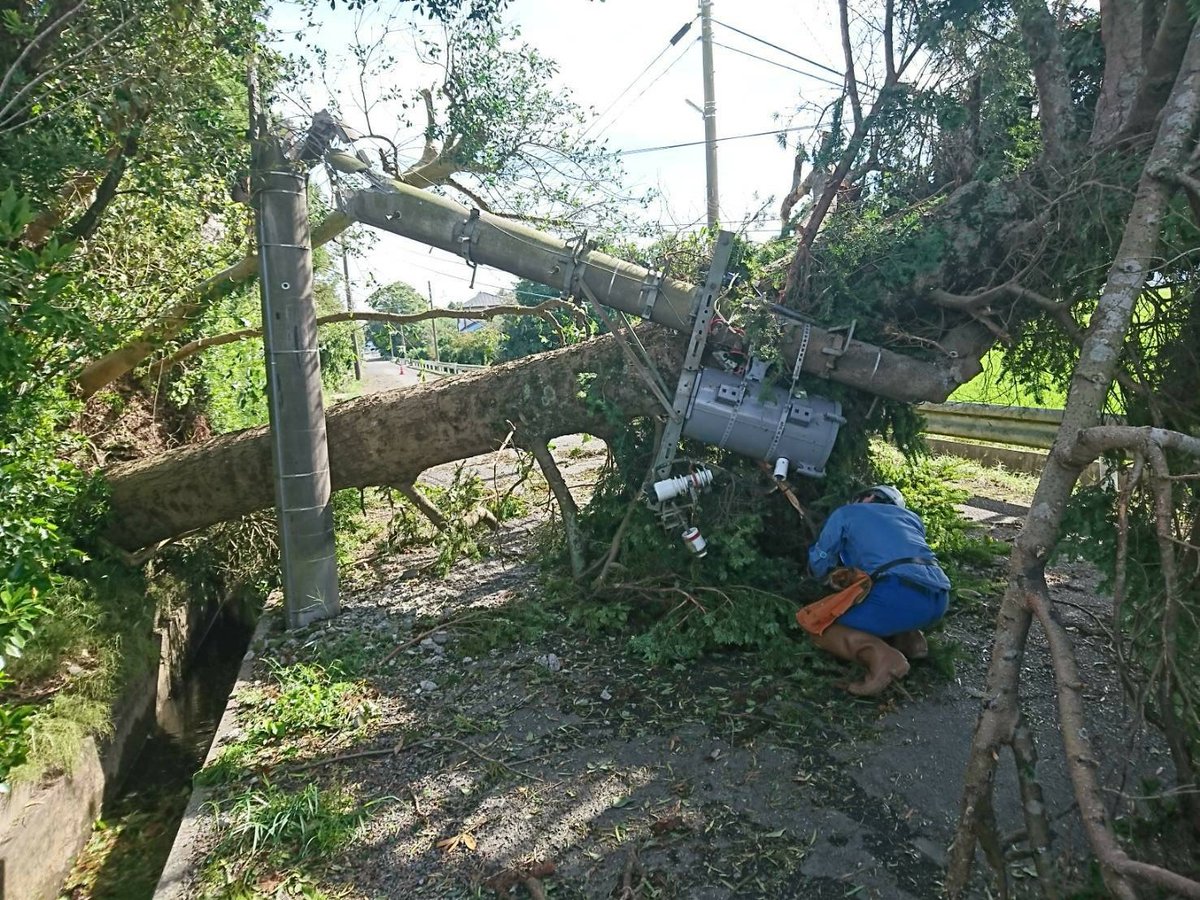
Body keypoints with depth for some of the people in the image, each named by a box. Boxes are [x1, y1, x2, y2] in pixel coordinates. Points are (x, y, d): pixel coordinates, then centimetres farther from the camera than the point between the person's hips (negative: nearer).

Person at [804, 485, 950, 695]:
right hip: (939, 601, 7)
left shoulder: (844, 513, 18)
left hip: (900, 597, -7)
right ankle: (908, 639, 14)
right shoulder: (911, 516, 31)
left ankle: (882, 657, -13)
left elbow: (819, 567, 23)